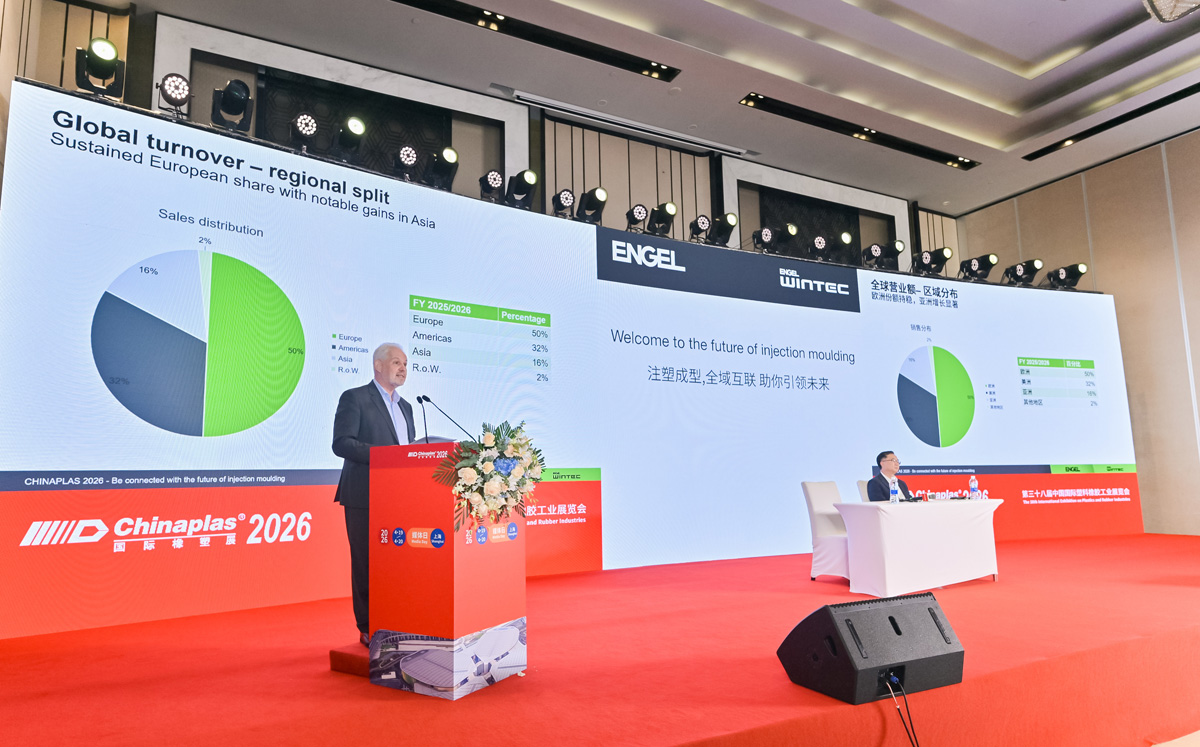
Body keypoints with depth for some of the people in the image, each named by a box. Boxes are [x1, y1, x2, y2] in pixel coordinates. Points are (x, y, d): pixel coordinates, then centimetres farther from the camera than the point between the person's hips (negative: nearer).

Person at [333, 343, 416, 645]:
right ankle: (368, 629, 9)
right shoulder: (354, 398, -2)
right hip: (365, 496, -6)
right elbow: (341, 443, -12)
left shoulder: (405, 406, 20)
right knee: (367, 563, -1)